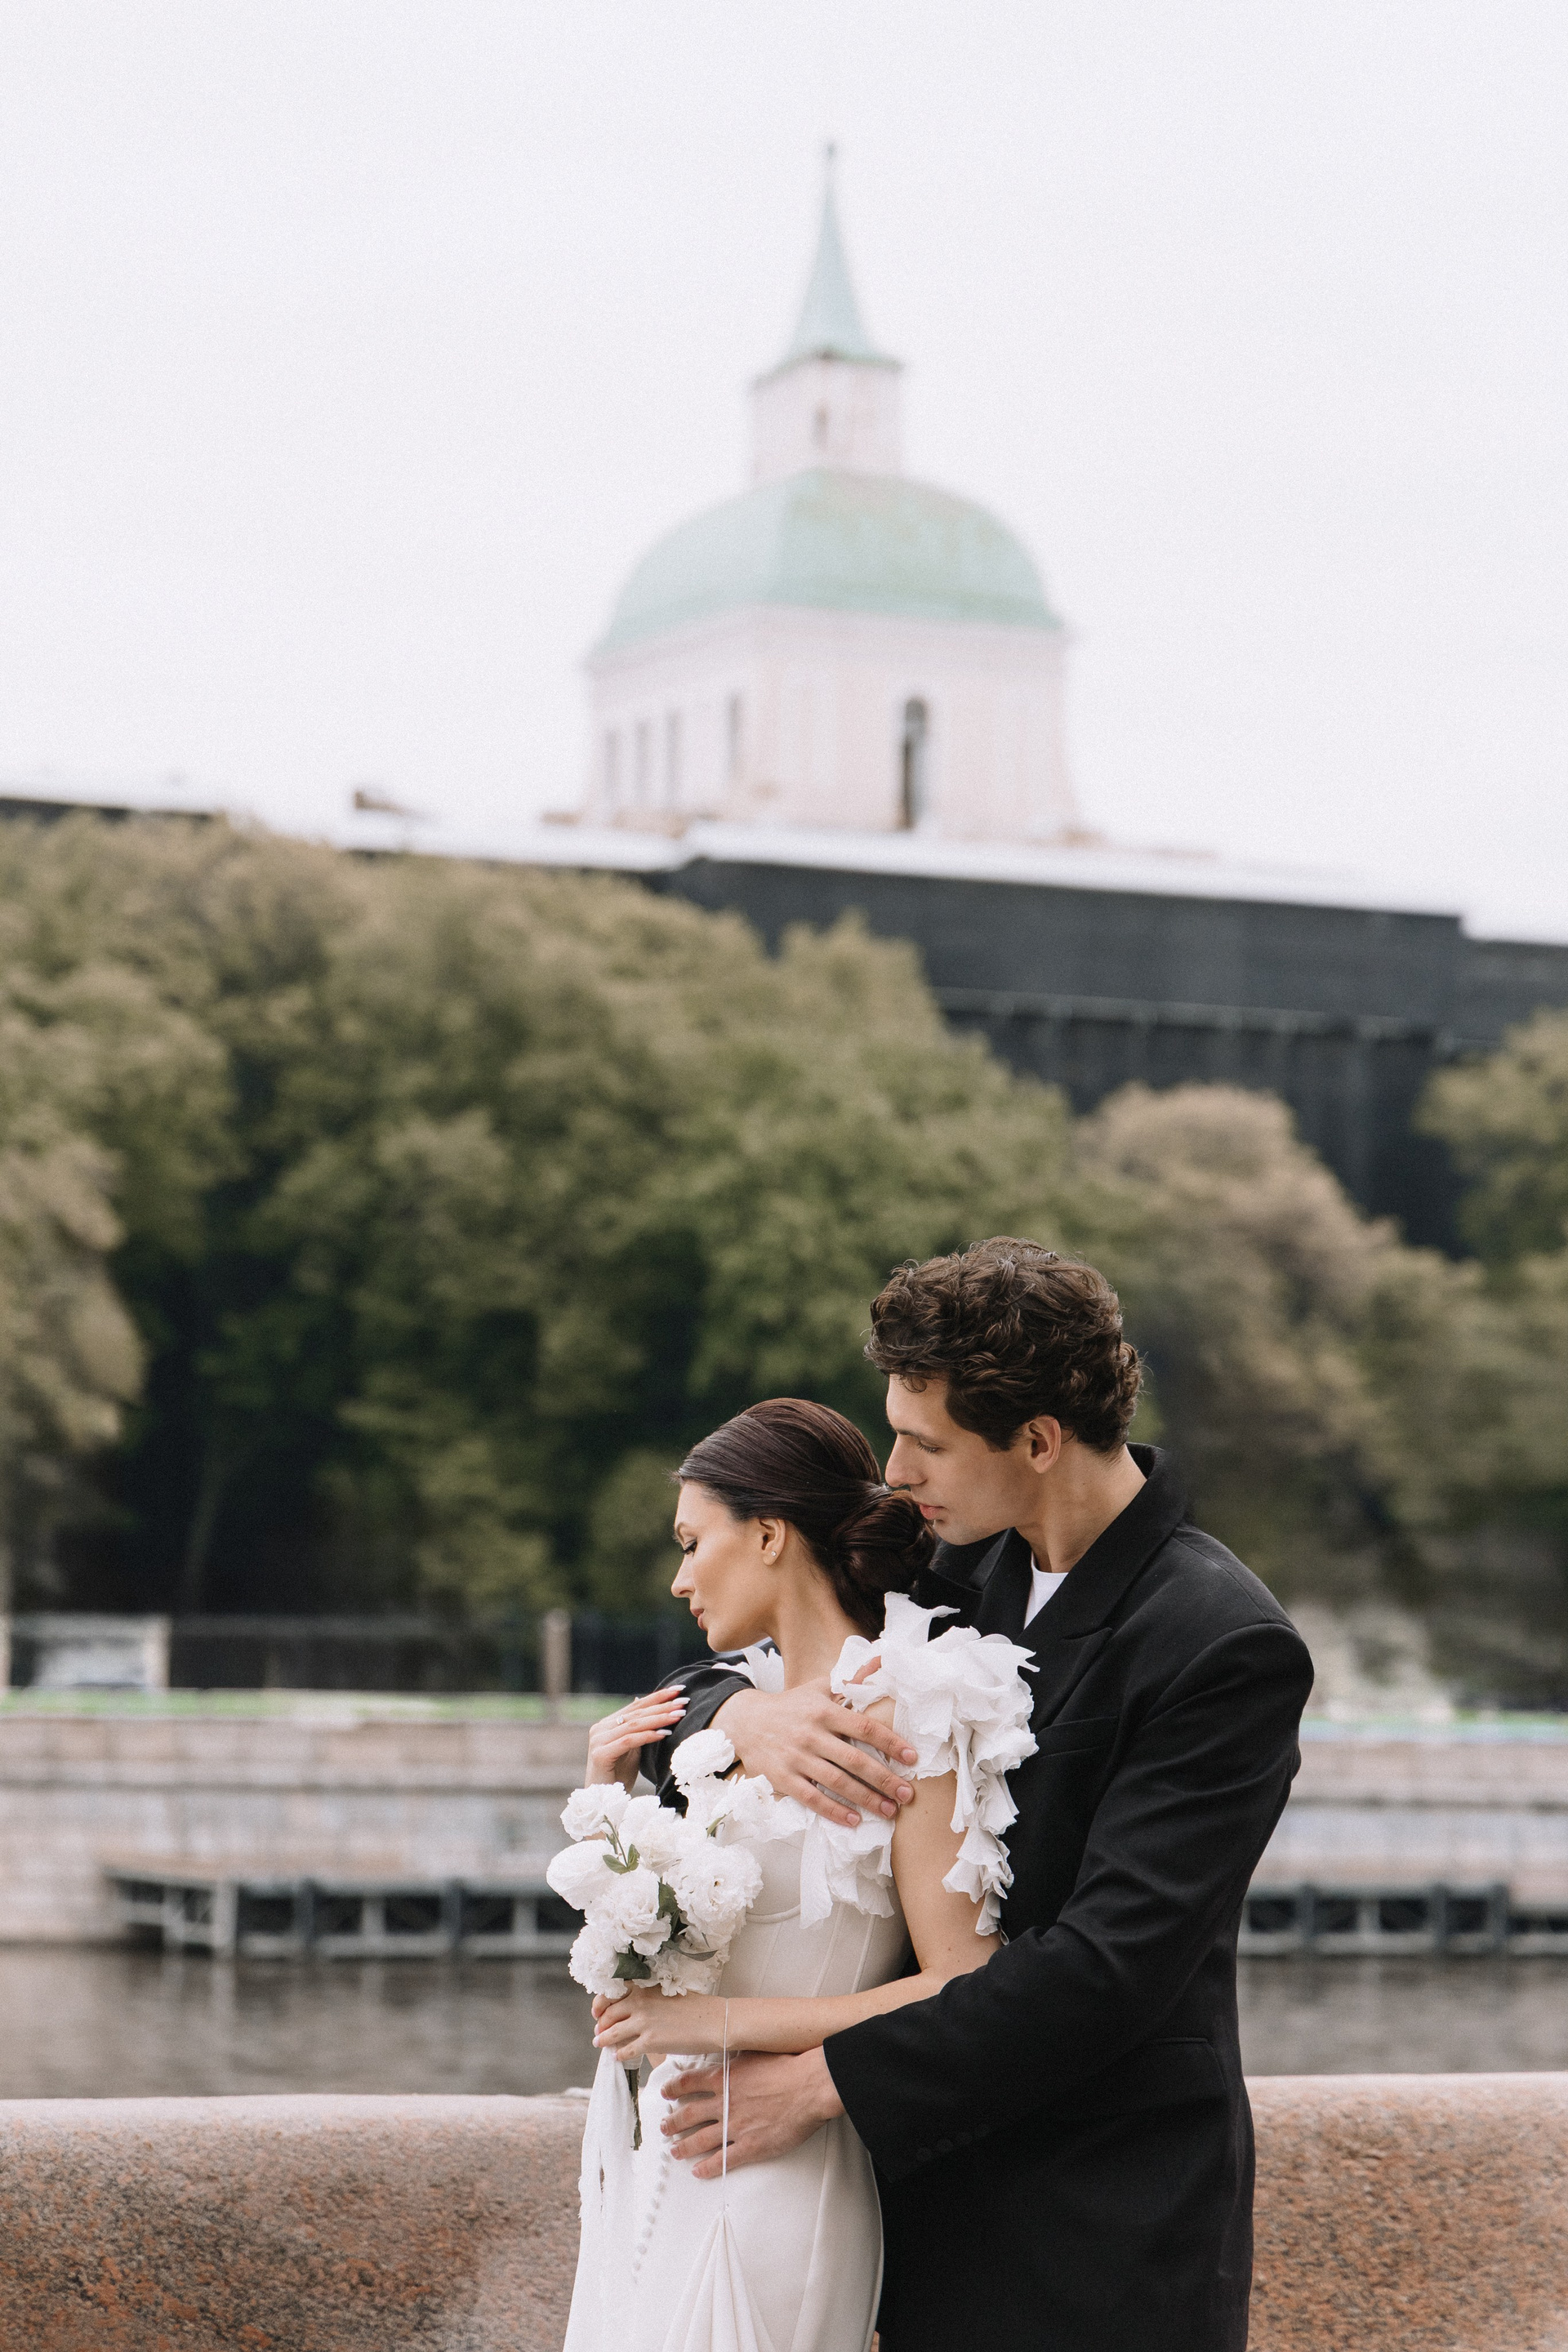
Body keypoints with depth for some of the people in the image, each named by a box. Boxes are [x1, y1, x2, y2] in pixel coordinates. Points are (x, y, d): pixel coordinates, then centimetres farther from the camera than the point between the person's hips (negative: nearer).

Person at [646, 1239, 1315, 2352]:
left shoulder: (1231, 1648, -17)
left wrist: (826, 2082, -20)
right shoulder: (967, 1569, 4)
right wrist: (745, 1713, -15)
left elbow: (1110, 1959, -22)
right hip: (934, 2187, 6)